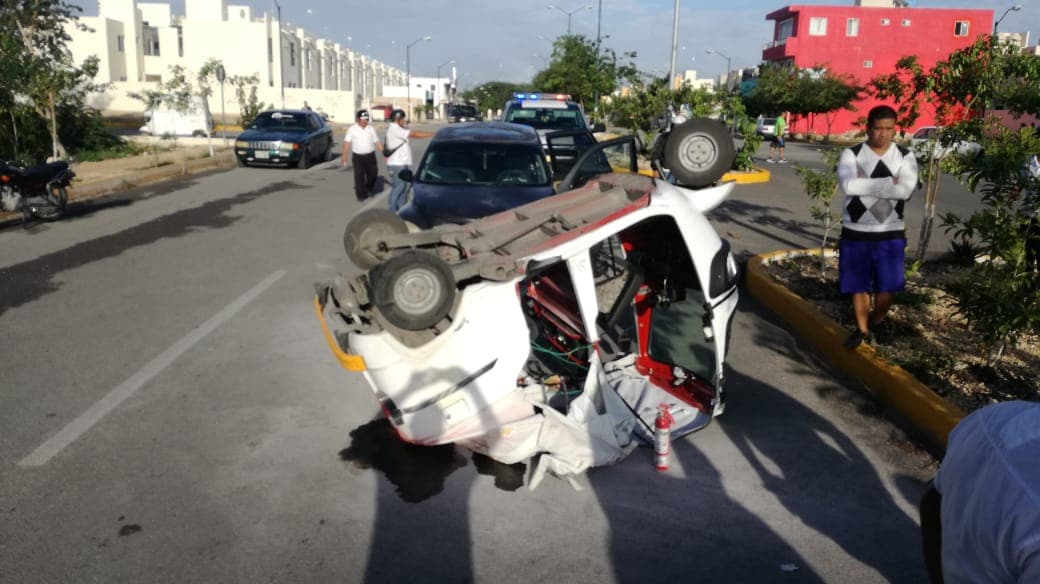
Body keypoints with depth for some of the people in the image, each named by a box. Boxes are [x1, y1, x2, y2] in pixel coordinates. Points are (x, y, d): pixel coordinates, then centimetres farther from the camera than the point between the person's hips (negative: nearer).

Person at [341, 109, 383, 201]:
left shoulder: (371, 129, 6)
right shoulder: (352, 129, -1)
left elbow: (377, 142, 8)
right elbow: (347, 143, -3)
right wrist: (344, 156, -10)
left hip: (370, 156, 3)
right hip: (357, 156, -2)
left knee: (373, 173, 5)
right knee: (359, 176, -3)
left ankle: (368, 189, 30)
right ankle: (361, 194, 6)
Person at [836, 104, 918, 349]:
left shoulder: (905, 156, -1)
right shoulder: (851, 154, -5)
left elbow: (906, 190, -17)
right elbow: (848, 184, -23)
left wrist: (865, 186, -18)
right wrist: (889, 183, -18)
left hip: (890, 233, 1)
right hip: (856, 232, -1)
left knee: (888, 287, 0)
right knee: (859, 285, 9)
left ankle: (876, 322, 29)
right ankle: (861, 329, 29)